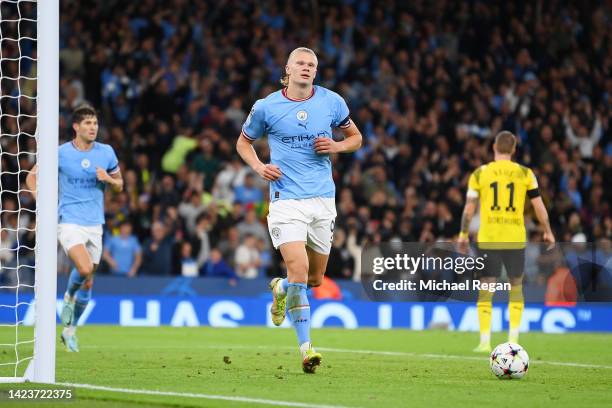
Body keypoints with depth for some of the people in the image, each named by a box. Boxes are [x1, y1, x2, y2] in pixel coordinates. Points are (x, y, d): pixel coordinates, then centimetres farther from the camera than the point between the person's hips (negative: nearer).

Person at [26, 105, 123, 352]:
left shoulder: (106, 153, 3)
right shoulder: (60, 153, -6)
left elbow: (119, 185, 13)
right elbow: (32, 177, 5)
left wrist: (108, 179, -10)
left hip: (94, 225, 4)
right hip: (69, 222, -4)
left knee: (87, 283, 7)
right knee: (85, 269, -27)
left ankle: (70, 329, 25)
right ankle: (69, 297, 6)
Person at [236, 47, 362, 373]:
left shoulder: (332, 102, 4)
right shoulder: (266, 107, -1)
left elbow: (355, 137, 17)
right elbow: (243, 141, 14)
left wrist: (336, 146, -5)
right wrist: (259, 167, -6)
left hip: (322, 199, 3)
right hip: (286, 197, -3)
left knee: (314, 279, 11)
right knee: (299, 269, -20)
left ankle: (280, 289, 46)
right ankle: (306, 348, -18)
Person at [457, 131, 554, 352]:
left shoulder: (479, 174, 1)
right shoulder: (525, 174, 2)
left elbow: (469, 208, 1)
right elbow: (539, 206, 3)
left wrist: (463, 234, 13)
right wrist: (547, 232, 15)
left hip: (488, 240, -1)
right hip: (515, 239, 1)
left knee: (486, 289, 4)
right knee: (516, 285, 14)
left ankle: (485, 341, -3)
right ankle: (513, 339, 9)